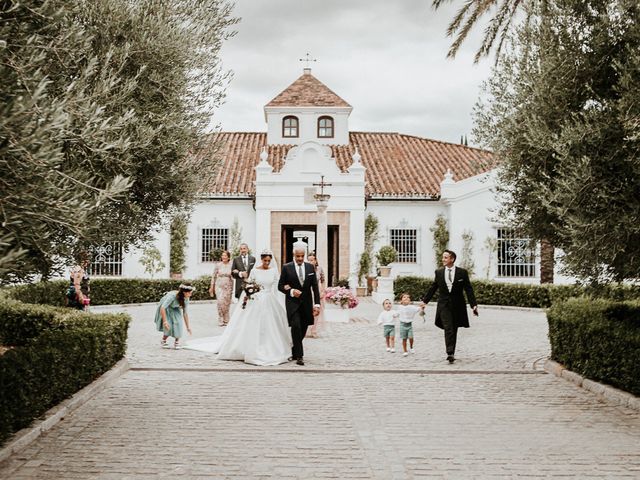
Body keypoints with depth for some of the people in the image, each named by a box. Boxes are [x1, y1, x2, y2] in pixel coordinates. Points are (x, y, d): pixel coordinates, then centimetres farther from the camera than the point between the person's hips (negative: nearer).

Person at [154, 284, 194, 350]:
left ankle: (177, 342, -1)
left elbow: (185, 313, -10)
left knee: (178, 323, -18)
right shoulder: (172, 295, -38)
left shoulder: (186, 299, -19)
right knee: (168, 326, -19)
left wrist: (188, 327, -8)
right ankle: (163, 341, 6)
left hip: (175, 310, 4)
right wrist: (165, 321, -41)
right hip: (165, 310, -4)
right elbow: (162, 308, -38)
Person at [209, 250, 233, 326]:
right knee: (220, 302, -15)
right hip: (219, 286, -1)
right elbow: (214, 276, 7)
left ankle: (226, 320, 16)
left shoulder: (231, 265, 0)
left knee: (227, 303, 3)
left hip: (228, 286, 1)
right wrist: (211, 287, 8)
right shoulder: (218, 265, 1)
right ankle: (221, 320, -7)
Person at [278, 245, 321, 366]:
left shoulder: (310, 267, 6)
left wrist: (317, 304, -2)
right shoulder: (286, 268, -1)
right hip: (292, 302, -3)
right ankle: (299, 356, -13)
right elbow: (280, 286, 2)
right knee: (296, 327, -18)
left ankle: (294, 352, 28)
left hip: (306, 303, 3)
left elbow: (315, 287, 5)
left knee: (303, 329, 8)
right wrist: (291, 291, -16)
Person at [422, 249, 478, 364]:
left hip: (457, 306, 0)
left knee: (454, 330, 8)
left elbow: (468, 289, -1)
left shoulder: (462, 273, -1)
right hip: (444, 305, 0)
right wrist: (425, 301, 12)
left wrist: (474, 305, -7)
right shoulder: (439, 272, 5)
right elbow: (432, 288, 13)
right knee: (448, 329, -13)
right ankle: (450, 353, -20)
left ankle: (452, 352, 19)